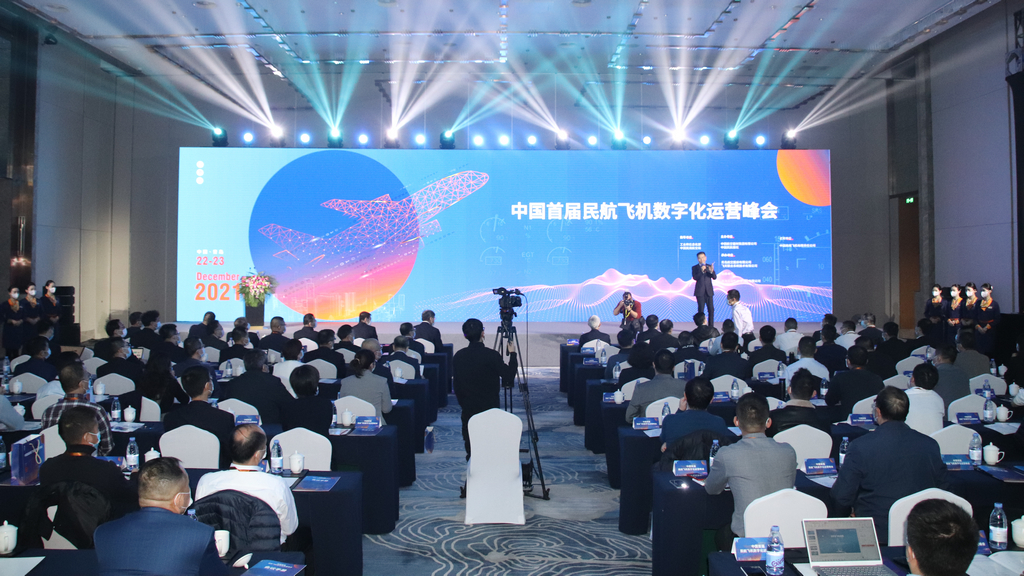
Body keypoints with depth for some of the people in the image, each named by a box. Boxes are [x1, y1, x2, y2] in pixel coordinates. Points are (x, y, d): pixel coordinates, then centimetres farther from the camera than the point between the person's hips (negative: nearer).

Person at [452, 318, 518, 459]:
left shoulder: (458, 356, -2)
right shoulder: (491, 355, -16)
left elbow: (457, 385, 4)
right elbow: (509, 377, -11)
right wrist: (513, 354, -1)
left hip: (468, 409, 4)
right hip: (490, 409, -3)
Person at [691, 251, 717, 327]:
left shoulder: (709, 266, 10)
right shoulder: (695, 267, 3)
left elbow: (715, 277, 0)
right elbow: (695, 278, -11)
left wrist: (712, 271, -20)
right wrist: (701, 271, -25)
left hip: (709, 291, 3)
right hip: (700, 292, -3)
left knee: (711, 310, 0)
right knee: (701, 310, -5)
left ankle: (711, 327, 8)